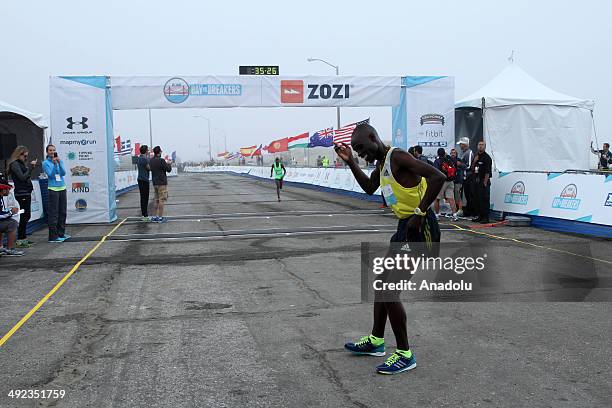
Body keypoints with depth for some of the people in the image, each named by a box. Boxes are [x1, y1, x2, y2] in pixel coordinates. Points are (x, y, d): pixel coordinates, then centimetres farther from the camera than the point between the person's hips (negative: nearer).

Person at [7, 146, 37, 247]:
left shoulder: (21, 163, 17)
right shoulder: (14, 164, -10)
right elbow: (22, 177, -18)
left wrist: (31, 166, 6)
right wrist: (31, 167, -15)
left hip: (26, 193, 10)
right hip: (21, 193, -10)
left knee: (26, 216, 13)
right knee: (24, 216, -8)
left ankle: (23, 238, 20)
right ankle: (20, 240, -4)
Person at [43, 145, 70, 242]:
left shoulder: (60, 161, 10)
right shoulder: (46, 163, -1)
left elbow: (63, 173, -2)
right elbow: (51, 174, -12)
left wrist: (59, 162, -13)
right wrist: (54, 164, -18)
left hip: (62, 188, 5)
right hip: (53, 189, -5)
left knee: (62, 212, 10)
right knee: (53, 213, -7)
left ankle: (61, 233, 20)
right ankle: (53, 236, -6)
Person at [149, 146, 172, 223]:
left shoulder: (151, 161, 6)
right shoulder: (161, 160, -16)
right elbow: (169, 169, -11)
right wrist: (169, 164, 9)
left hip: (155, 183, 8)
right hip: (162, 183, -7)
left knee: (157, 200, 15)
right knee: (162, 200, -3)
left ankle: (155, 216, 16)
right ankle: (160, 217, -2)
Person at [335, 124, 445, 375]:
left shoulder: (398, 157, -17)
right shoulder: (381, 162, 13)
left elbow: (438, 177, -27)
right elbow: (369, 188, 31)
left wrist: (420, 213, -26)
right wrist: (350, 162, 21)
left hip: (420, 229, -10)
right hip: (405, 227, 10)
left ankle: (404, 355, 6)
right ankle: (376, 341, 34)